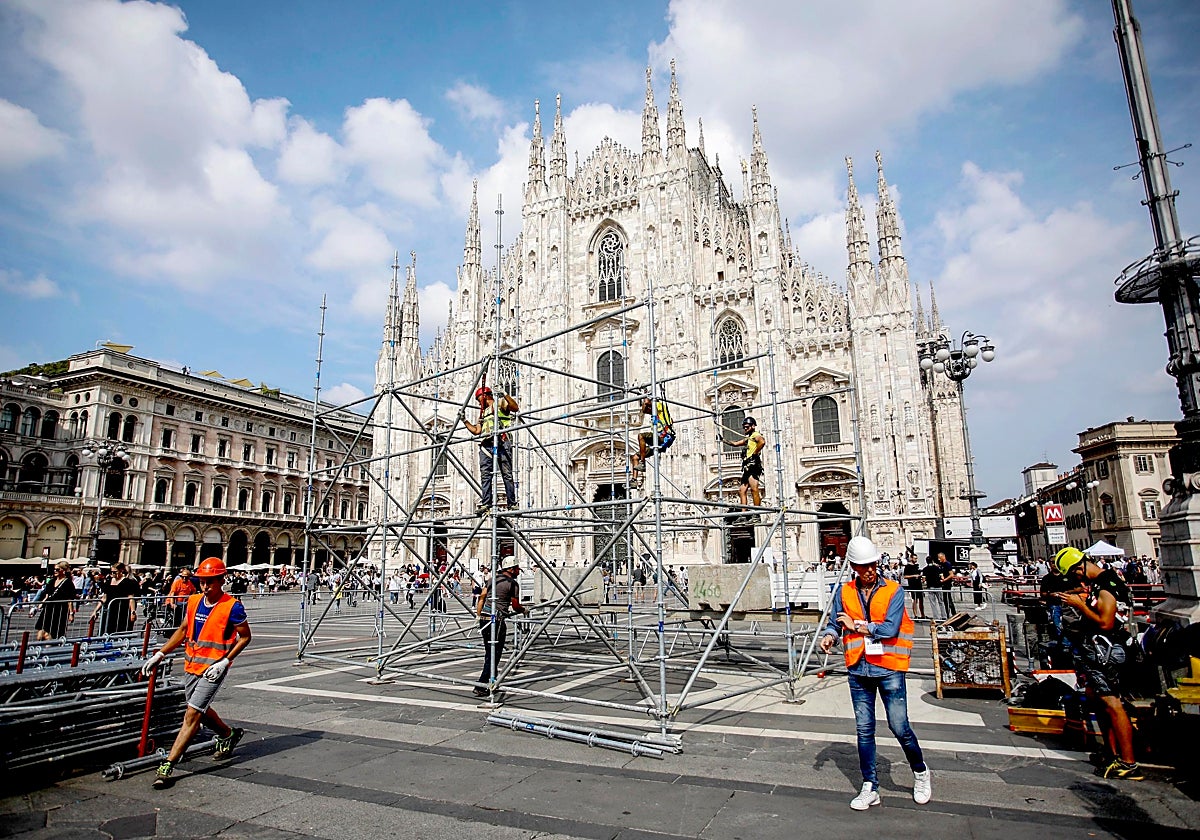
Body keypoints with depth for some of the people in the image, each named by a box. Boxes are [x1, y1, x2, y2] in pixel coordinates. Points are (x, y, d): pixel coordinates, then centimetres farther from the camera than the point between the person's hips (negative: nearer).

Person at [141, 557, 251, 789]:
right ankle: (229, 734, 44)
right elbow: (183, 630, 16)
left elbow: (245, 637, -9)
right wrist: (160, 654, 9)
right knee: (201, 711, 21)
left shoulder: (232, 607, -16)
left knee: (192, 715, -8)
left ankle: (167, 765, 0)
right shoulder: (193, 601, 2)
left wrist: (225, 662, -16)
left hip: (213, 669, -7)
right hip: (191, 666, 7)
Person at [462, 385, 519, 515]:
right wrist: (464, 420, 25)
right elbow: (476, 430, 26)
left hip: (502, 442, -7)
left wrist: (504, 394, -18)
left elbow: (515, 408, -9)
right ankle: (485, 503, -9)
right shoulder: (483, 412, 32)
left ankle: (512, 504, -10)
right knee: (485, 475, -6)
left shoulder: (500, 403, 11)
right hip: (486, 444, 7)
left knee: (507, 474, -8)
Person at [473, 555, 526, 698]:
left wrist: (478, 616, 21)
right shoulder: (513, 583, -5)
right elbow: (515, 606, -1)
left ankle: (491, 681, 27)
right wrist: (523, 610, 20)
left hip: (484, 618, 8)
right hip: (496, 620, -8)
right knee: (494, 654, -2)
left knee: (489, 653, 18)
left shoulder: (494, 579, 14)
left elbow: (481, 597, 14)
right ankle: (481, 687, -4)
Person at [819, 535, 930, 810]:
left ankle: (921, 772, 31)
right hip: (858, 670, 3)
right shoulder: (844, 593, 4)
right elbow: (835, 623, 4)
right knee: (864, 729, 7)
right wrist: (829, 635, -17)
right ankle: (870, 788, 19)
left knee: (899, 726, 2)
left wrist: (856, 625, -10)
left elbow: (890, 628, -15)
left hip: (889, 668, -3)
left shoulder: (894, 591, -5)